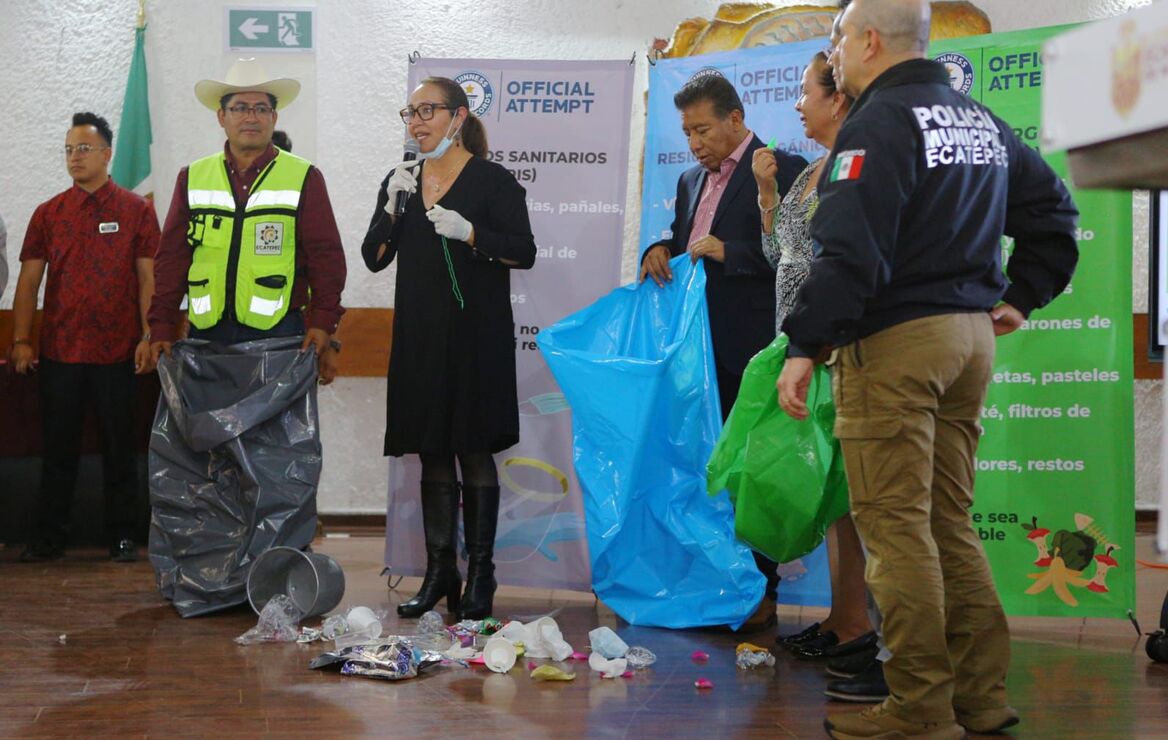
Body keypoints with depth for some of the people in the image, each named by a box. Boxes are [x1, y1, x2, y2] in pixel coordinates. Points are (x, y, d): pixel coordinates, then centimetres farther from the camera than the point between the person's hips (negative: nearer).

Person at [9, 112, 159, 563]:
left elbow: (148, 279, 0)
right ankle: (49, 537, 16)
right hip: (60, 351, 2)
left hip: (118, 352, -2)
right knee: (58, 448, 7)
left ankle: (122, 536, 15)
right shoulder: (48, 214, 8)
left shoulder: (136, 211, 2)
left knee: (120, 448, 6)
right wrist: (21, 341, -1)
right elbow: (29, 280, 7)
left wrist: (149, 337, -9)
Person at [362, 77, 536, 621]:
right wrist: (392, 207, -7)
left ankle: (480, 575, 5)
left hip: (474, 336, -5)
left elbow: (523, 252, -7)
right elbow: (374, 259, 8)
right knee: (432, 455, 8)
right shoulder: (400, 182, 13)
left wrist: (469, 233, -19)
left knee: (474, 453, -2)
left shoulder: (492, 181, -2)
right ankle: (439, 572, 14)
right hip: (419, 336, 5)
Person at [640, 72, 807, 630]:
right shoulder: (692, 181, 20)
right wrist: (662, 251, 6)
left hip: (749, 349, -7)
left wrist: (728, 252, -20)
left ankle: (761, 593, 5)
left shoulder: (782, 170, -4)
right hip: (699, 348, 7)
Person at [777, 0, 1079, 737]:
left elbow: (850, 254, -20)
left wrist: (805, 347, -17)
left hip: (894, 343, -9)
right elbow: (1052, 209, 21)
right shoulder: (980, 119, 15)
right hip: (971, 333, 9)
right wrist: (1020, 296, 21)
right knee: (951, 523, 14)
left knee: (896, 526, -4)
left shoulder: (878, 122, -12)